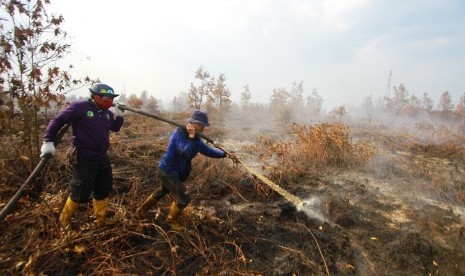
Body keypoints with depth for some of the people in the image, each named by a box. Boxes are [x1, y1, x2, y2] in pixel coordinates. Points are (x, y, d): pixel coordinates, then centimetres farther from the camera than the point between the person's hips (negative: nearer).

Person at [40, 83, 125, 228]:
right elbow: (57, 120, -10)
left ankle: (100, 222, 33)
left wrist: (119, 115, 0)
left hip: (103, 159, 7)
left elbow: (115, 128, 17)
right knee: (80, 194, 3)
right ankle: (64, 221, 29)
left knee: (104, 190, 15)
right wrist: (48, 142, -14)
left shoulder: (106, 112, 6)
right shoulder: (79, 107, -15)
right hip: (84, 160, -7)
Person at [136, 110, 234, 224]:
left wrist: (225, 154, -2)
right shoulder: (179, 133, -25)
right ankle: (170, 221, 19)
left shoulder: (195, 138, 1)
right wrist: (191, 137, -32)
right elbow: (184, 153, -37)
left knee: (162, 191, 31)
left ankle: (142, 210, 52)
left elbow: (207, 150, 4)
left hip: (172, 171, 10)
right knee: (183, 198, -7)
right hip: (168, 171, -10)